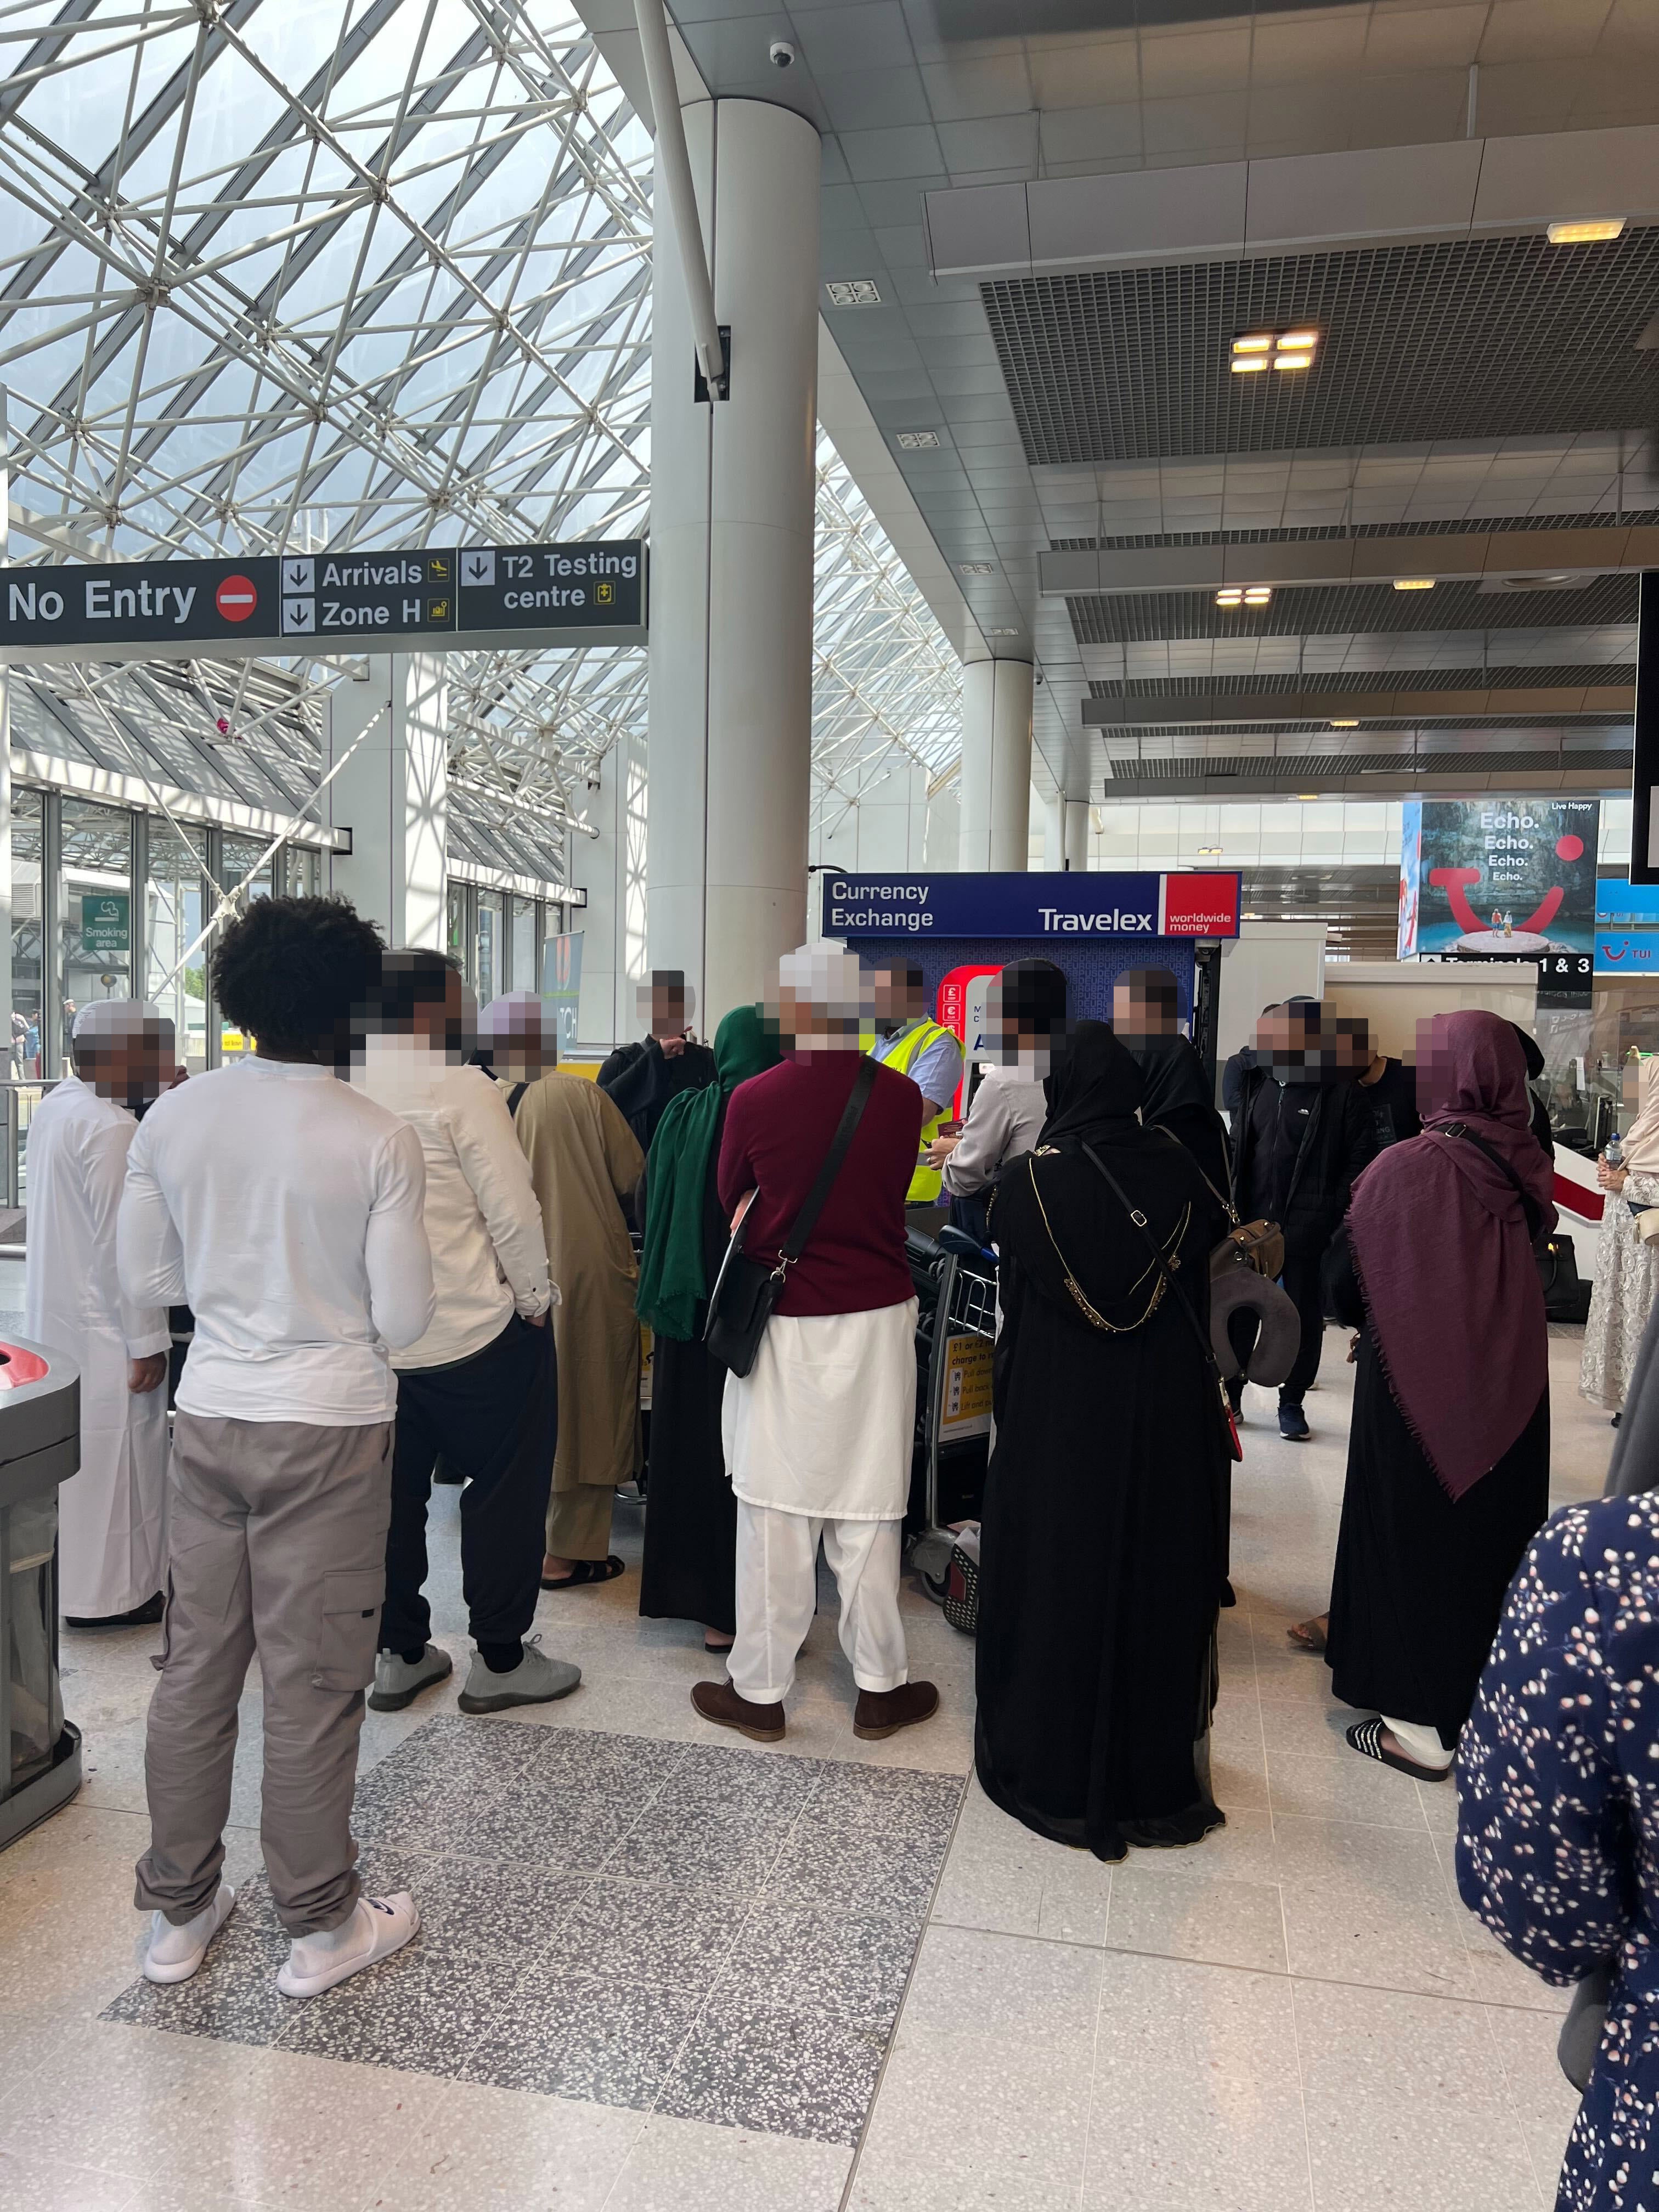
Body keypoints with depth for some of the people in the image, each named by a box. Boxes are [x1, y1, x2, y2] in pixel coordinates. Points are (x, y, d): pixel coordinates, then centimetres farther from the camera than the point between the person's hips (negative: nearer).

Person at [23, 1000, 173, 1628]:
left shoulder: (54, 1108, 8)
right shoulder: (110, 1128, -22)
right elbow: (123, 1244, -22)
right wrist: (147, 1342, -16)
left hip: (54, 1313, 10)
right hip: (104, 1329, -10)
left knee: (76, 1456, 20)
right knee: (113, 1459, 3)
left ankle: (72, 1576, 35)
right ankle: (108, 1594, 16)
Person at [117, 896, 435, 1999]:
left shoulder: (172, 1117, -3)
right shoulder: (379, 1139, -16)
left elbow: (146, 1277, 5)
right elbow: (404, 1318, -13)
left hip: (211, 1417, 5)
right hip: (329, 1426, -4)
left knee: (197, 1665, 17)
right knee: (314, 1682, 8)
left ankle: (179, 1909, 33)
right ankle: (321, 1926, 24)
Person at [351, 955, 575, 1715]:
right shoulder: (462, 1091, -16)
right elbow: (513, 1209, -17)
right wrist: (535, 1296, -2)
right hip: (474, 1332, -6)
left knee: (394, 1491, 15)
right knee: (504, 1487, 8)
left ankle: (399, 1653, 27)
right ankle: (499, 1659, 17)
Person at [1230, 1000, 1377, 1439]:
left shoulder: (1342, 1091, -9)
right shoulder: (1257, 1082, 7)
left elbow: (1361, 1160, -9)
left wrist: (1335, 1216, -14)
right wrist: (1233, 1205, 7)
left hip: (1309, 1226, -4)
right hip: (1253, 1219, 4)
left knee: (1305, 1313, 7)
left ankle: (1292, 1402, 21)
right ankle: (1228, 1393, 22)